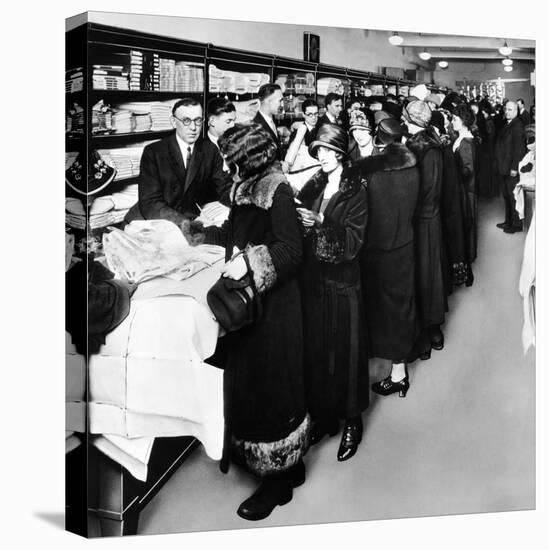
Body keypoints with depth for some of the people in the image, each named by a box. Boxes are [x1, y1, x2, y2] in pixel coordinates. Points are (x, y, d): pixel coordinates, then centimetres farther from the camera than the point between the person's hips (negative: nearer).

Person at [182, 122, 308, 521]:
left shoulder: (277, 192, -17)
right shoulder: (246, 189, 8)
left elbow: (292, 248, -23)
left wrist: (250, 260, -31)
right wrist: (202, 234, 27)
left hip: (273, 305, -9)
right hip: (247, 299, 9)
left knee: (269, 386, 0)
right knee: (249, 382, 15)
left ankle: (277, 479, 14)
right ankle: (288, 463, 31)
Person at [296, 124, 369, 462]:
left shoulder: (356, 190, -5)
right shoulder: (312, 186, 9)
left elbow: (354, 239, -14)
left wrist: (320, 223, -24)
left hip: (343, 281, -4)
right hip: (313, 278, 4)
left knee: (345, 348, 3)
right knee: (316, 348, 9)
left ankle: (352, 421, 16)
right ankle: (323, 416, 23)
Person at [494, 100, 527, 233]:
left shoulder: (517, 125, -14)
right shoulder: (506, 124, 13)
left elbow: (518, 148, -19)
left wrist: (514, 167, -21)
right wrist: (498, 163, 11)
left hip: (511, 168, -9)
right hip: (502, 167, 9)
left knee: (513, 197, 0)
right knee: (506, 196, 16)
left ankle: (516, 224, 9)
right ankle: (508, 221, 26)